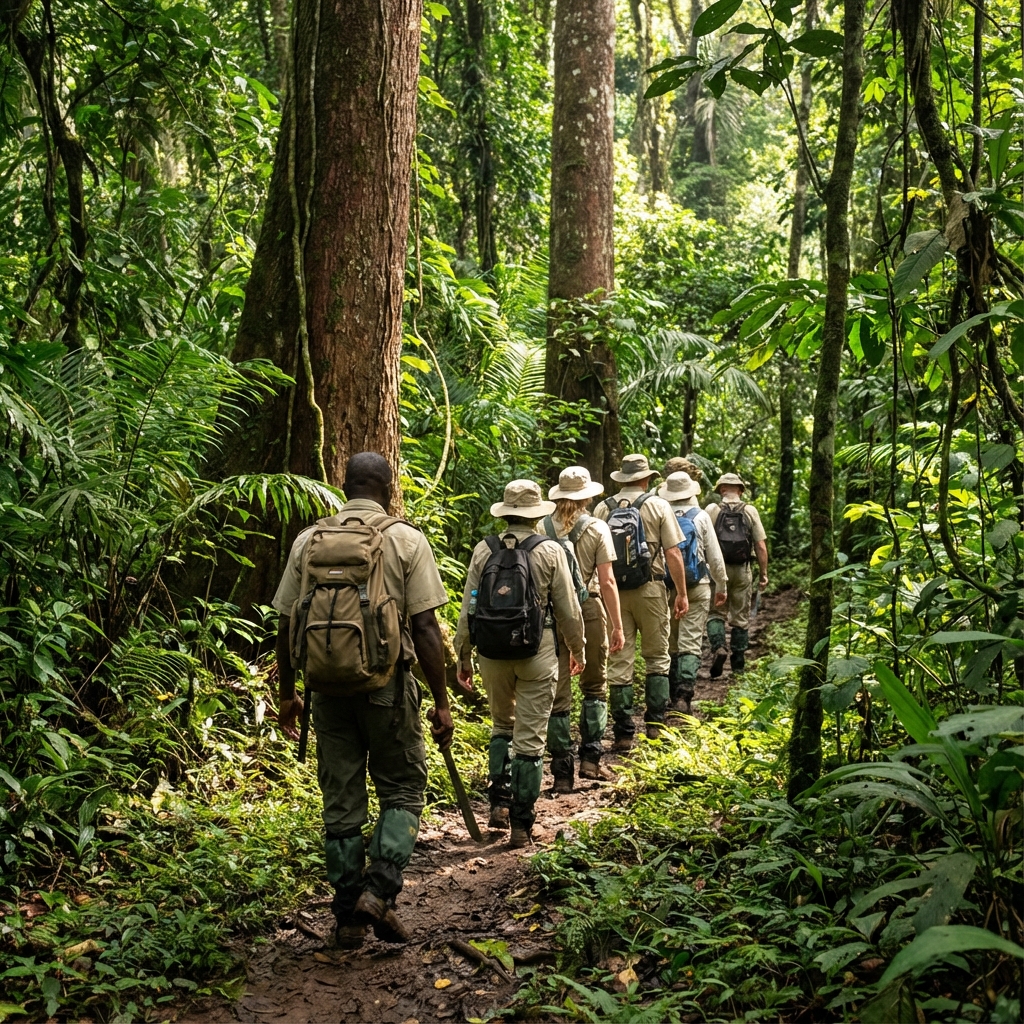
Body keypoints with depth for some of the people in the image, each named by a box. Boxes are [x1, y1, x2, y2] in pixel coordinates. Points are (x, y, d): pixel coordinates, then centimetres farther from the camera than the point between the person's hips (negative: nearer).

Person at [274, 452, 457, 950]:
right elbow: (424, 627, -9)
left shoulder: (309, 540, 5)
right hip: (387, 683, -3)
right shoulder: (405, 540, -4)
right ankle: (380, 890, -5)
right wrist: (441, 701, -3)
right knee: (403, 789, 12)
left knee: (341, 801, 11)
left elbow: (286, 624, 6)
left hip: (327, 684, 3)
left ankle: (348, 917, 17)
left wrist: (288, 693, 17)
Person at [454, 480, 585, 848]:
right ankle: (521, 824, 6)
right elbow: (569, 610, -1)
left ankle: (500, 801, 13)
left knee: (502, 725, 23)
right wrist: (577, 650, 15)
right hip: (536, 652, -2)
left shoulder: (483, 551, 1)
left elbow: (467, 610, 2)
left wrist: (463, 656, 12)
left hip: (492, 652, 2)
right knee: (529, 739, 4)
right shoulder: (550, 552, -4)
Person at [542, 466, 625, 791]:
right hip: (588, 609, -1)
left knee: (558, 694, 6)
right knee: (595, 688, 17)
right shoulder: (597, 528, -3)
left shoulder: (543, 528, -1)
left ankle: (562, 772, 7)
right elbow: (607, 581, -6)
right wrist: (617, 626, -1)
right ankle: (590, 757, 10)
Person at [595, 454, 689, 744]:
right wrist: (682, 593, 0)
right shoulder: (658, 506, -1)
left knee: (618, 662, 4)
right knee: (657, 658, 12)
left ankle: (624, 733, 6)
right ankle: (655, 724, 12)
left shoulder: (603, 508, 4)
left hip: (613, 590, 2)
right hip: (650, 589, -2)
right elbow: (673, 553, -6)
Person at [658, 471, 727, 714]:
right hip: (697, 588, -1)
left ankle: (673, 694, 21)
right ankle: (684, 695, -14)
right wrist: (721, 586, 12)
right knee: (691, 644, -3)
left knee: (670, 643, 13)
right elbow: (715, 556, 1)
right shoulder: (701, 516, -2)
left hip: (666, 587, 1)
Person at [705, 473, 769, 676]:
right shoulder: (750, 511, 1)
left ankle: (718, 647, -16)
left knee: (715, 613, 8)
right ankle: (738, 663, 14)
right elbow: (761, 546, -2)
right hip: (742, 570, 1)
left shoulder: (712, 510, -3)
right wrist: (764, 574, 6)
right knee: (741, 617, 10)